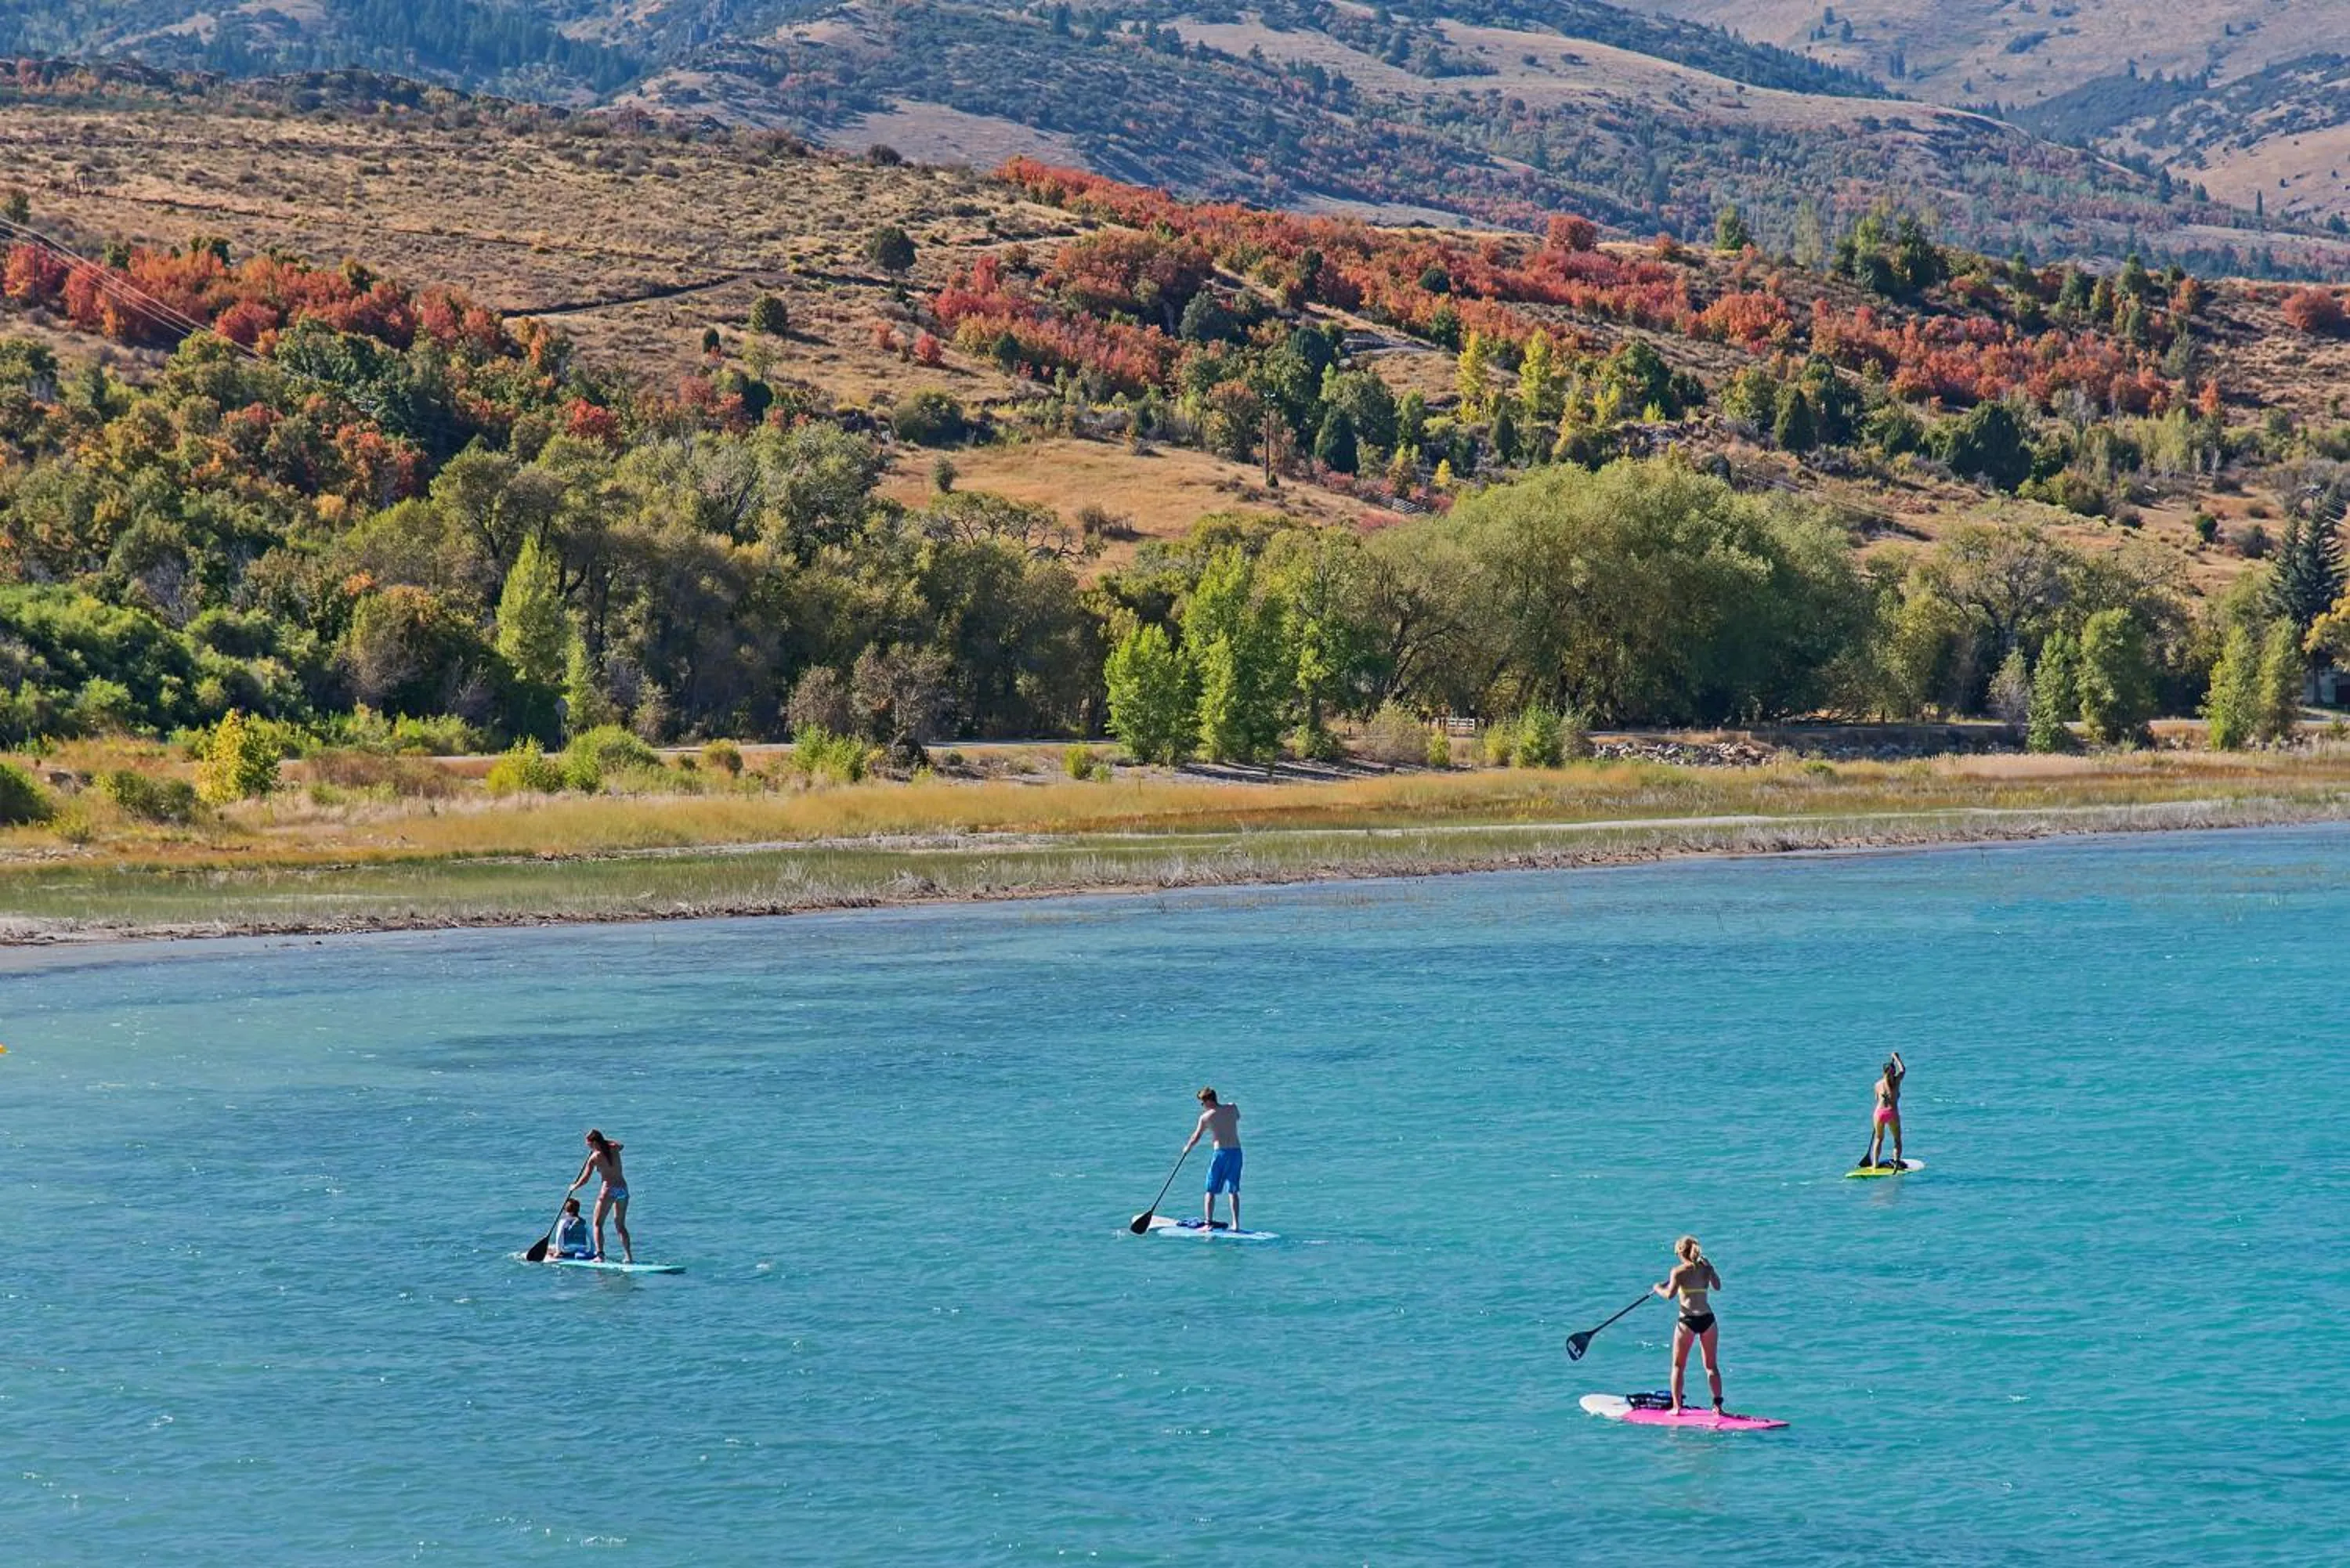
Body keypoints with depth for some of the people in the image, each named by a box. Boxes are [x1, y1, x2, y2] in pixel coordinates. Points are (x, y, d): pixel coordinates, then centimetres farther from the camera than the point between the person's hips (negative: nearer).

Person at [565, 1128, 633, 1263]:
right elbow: (620, 1145, 34)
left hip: (609, 1189, -6)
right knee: (621, 1225, 16)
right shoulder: (614, 1149, 7)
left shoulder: (595, 1157, -8)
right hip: (623, 1187, 6)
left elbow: (585, 1179, -6)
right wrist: (605, 1142, 33)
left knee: (598, 1224, 3)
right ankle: (628, 1256, 11)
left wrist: (574, 1187, 12)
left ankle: (600, 1254, -11)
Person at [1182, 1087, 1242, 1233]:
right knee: (1234, 1191, 12)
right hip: (1236, 1151, 4)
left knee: (1211, 1190, 5)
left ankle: (1208, 1223, -1)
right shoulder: (1233, 1108, 5)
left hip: (1221, 1152, -4)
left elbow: (1196, 1139, 3)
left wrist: (1187, 1149, 22)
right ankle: (1236, 1224, 10)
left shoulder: (1206, 1117, -5)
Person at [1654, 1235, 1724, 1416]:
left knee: (1678, 1366, 8)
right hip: (1707, 1319, 3)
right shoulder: (1707, 1268, 7)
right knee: (1712, 1365, 11)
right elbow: (1717, 1287, 23)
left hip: (1688, 1320, -3)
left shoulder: (1678, 1271, -5)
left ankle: (1676, 1406, 5)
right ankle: (1718, 1405, 7)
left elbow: (1670, 1294, -14)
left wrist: (1658, 1288, 7)